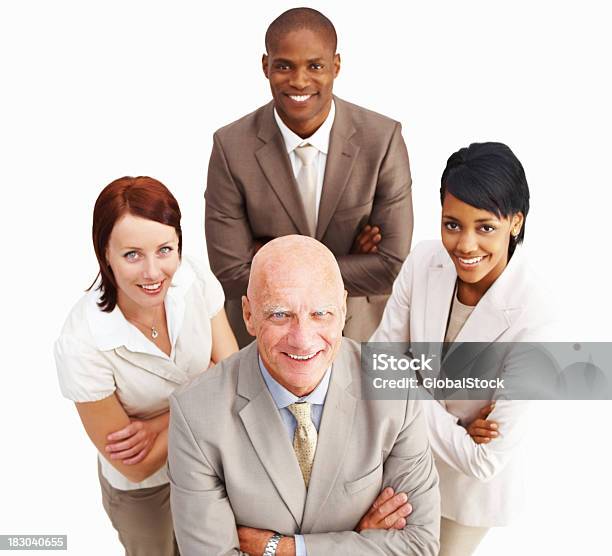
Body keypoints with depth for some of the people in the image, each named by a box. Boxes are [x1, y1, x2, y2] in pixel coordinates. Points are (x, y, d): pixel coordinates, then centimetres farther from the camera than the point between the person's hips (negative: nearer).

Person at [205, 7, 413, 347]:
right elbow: (232, 274, -19)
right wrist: (346, 261, -20)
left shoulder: (383, 139, -18)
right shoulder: (231, 147, -18)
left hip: (359, 337, 1)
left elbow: (391, 268, -18)